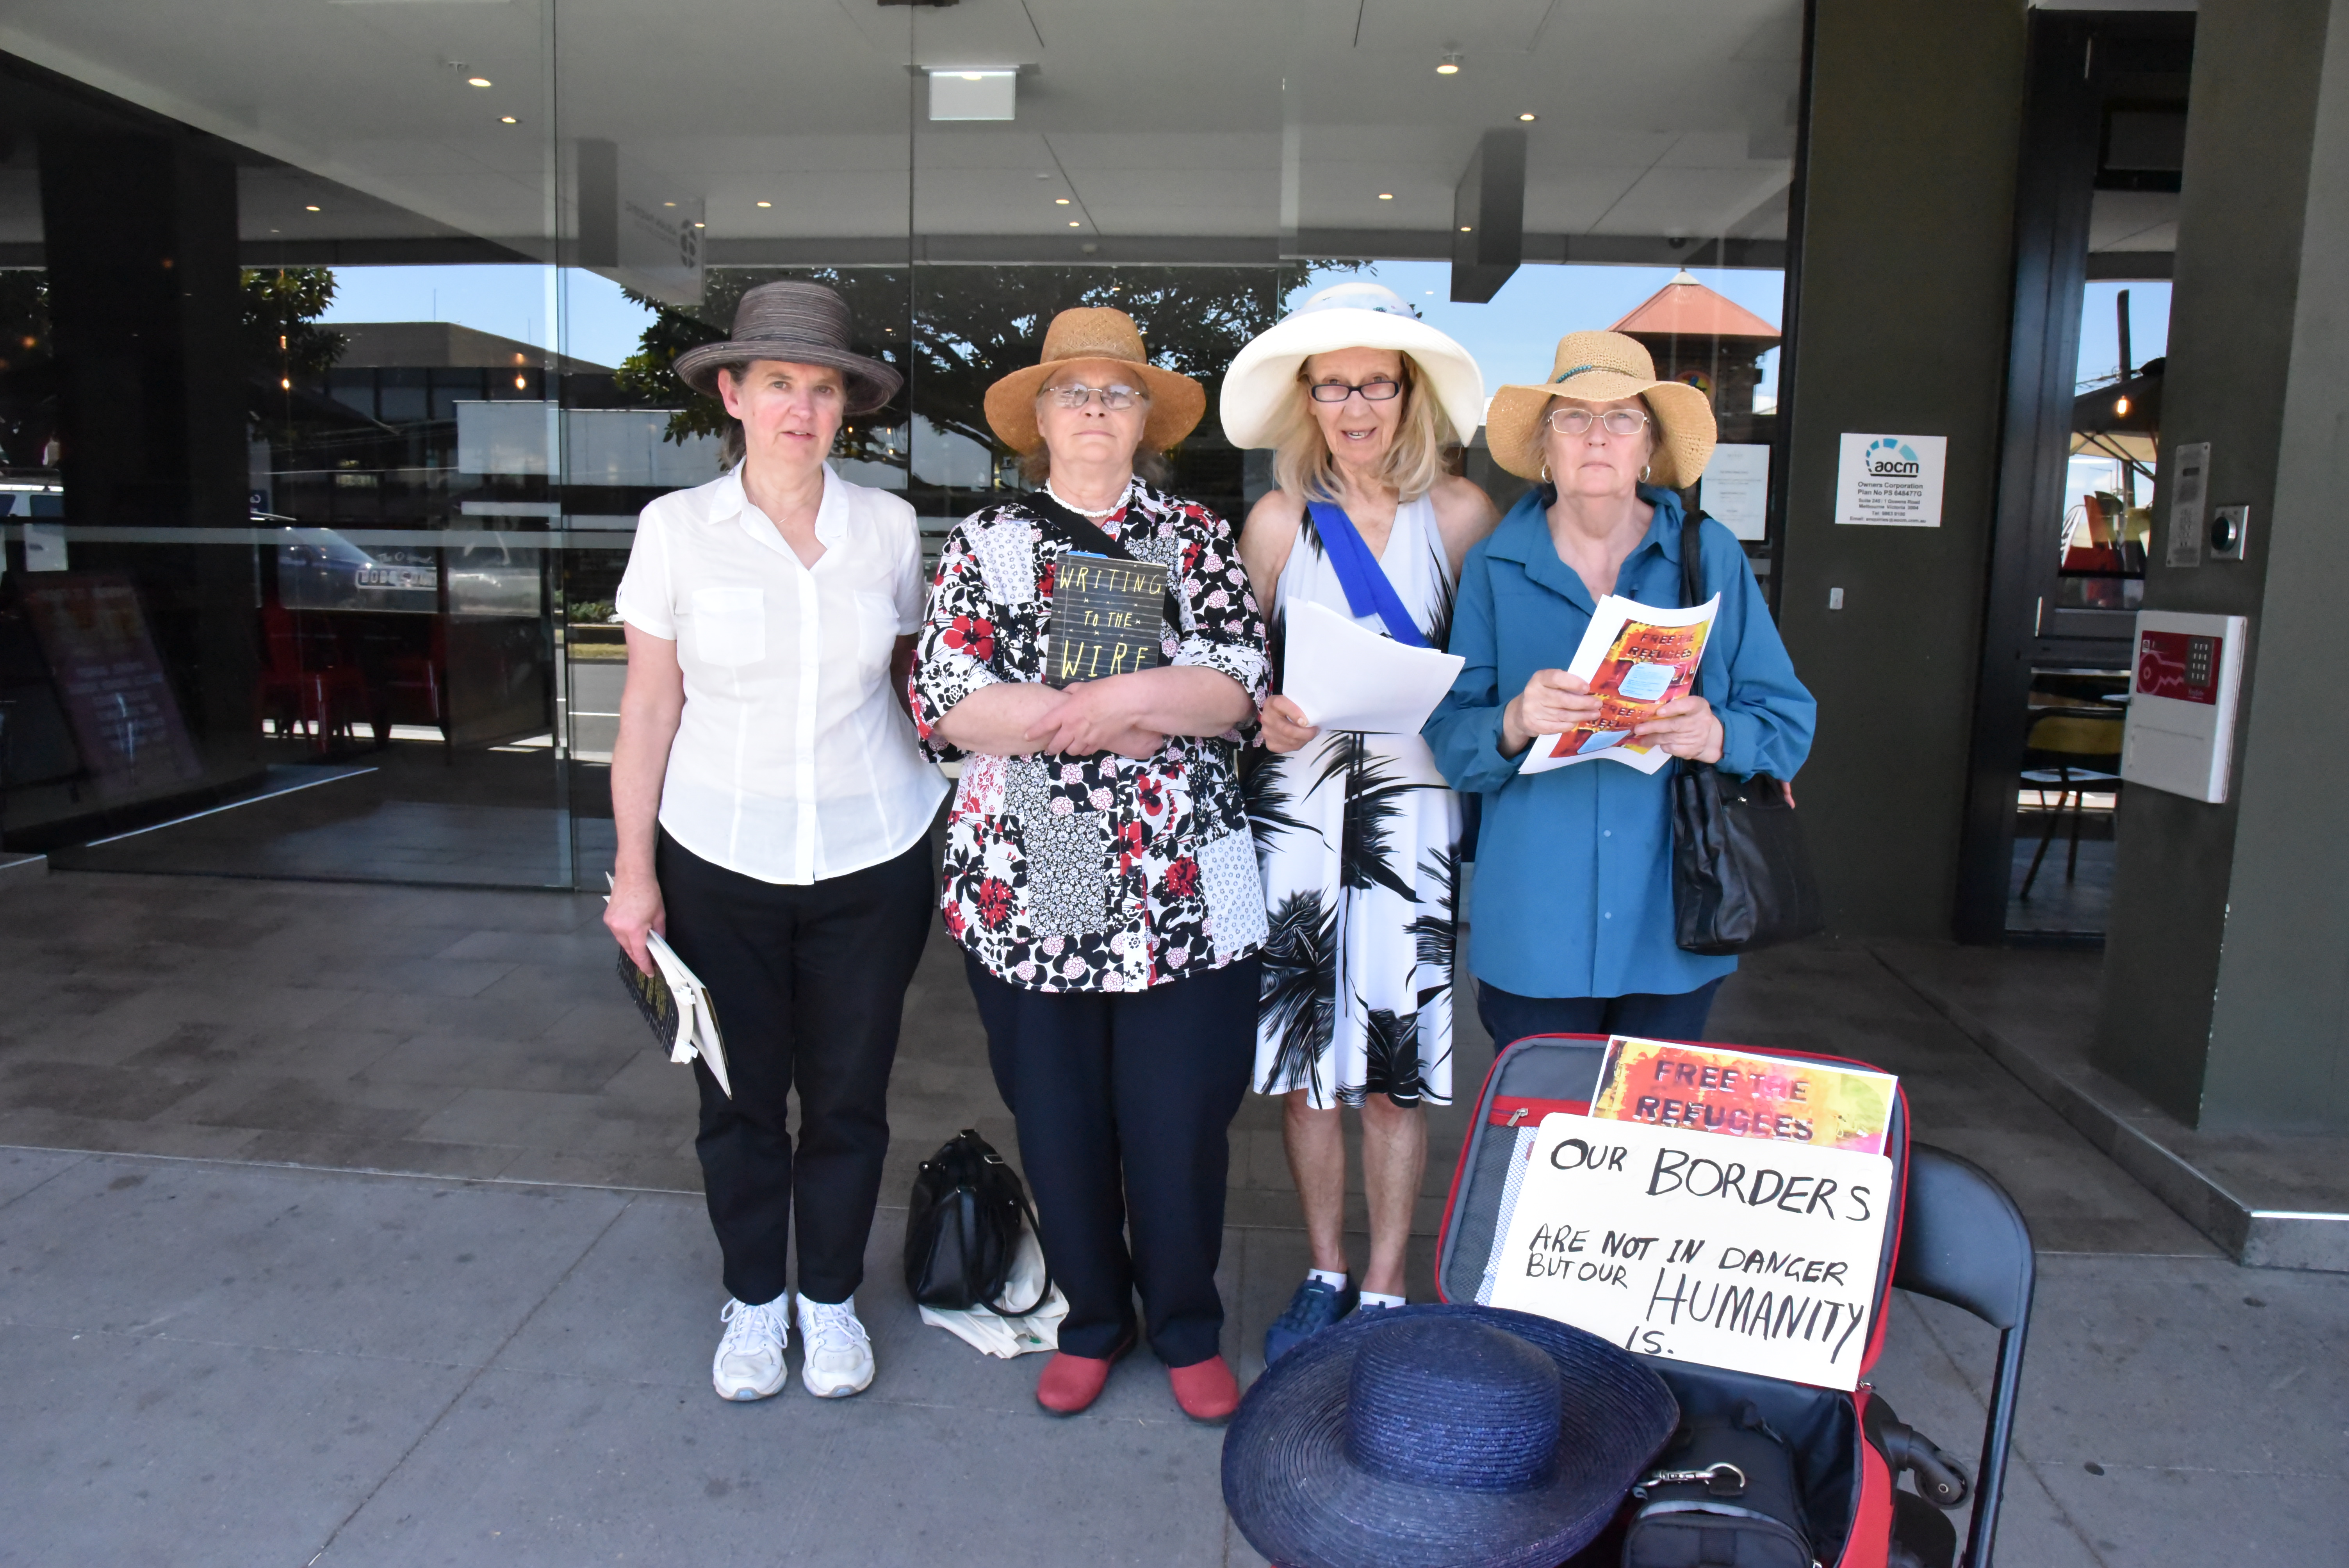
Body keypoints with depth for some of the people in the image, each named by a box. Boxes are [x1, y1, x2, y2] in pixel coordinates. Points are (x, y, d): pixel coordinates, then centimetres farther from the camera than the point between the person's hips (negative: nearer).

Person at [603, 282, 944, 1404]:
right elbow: (648, 707, -2)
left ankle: (831, 1298, 33)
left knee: (848, 1096, 10)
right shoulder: (678, 527, -3)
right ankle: (754, 1302, 34)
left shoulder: (887, 525, 1)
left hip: (871, 858, 1)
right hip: (721, 860, -1)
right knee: (739, 1097, 12)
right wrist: (634, 871, -3)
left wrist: (947, 830, 7)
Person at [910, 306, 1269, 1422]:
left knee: (1181, 1120, 5)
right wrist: (1110, 725, -11)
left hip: (1181, 890, 0)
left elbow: (1238, 685, -5)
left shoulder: (1198, 538, 8)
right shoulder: (986, 541, 7)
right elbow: (943, 700, -5)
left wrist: (1108, 698, -18)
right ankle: (1093, 1321, 32)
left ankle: (1188, 1329, 28)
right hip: (1028, 888, 1)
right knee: (1057, 1119, 10)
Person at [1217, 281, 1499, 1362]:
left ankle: (1383, 1290, 22)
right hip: (1297, 803, 1)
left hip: (1414, 806, -1)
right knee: (1303, 1055, 7)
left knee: (1396, 1066, 4)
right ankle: (1323, 1276, 27)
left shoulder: (1460, 513, 2)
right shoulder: (1278, 521, 4)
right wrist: (1267, 713, -11)